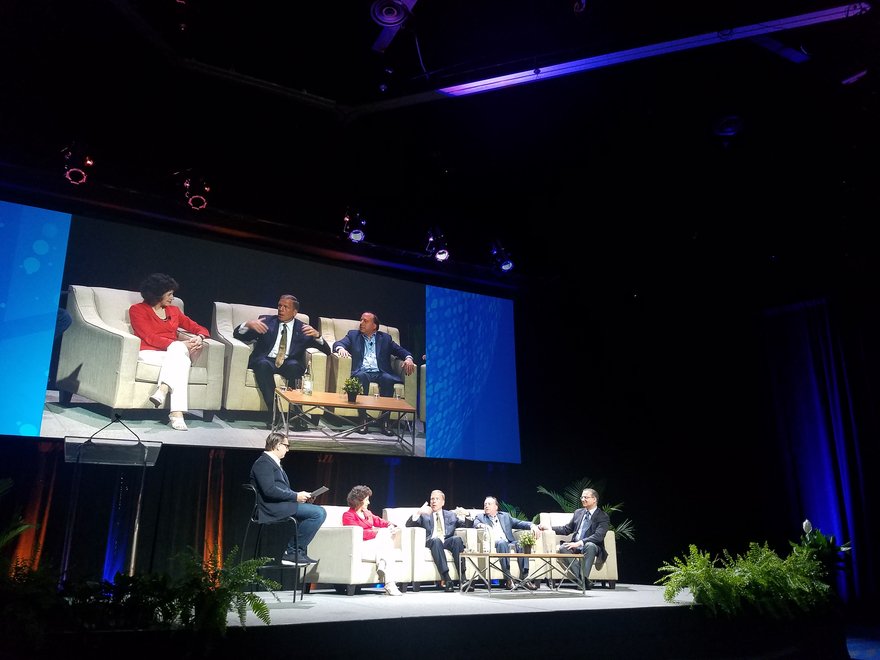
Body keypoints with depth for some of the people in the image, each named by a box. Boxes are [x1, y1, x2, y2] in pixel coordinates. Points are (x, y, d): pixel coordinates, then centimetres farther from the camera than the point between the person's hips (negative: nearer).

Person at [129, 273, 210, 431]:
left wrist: (199, 338, -8)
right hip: (150, 354, -4)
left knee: (179, 355, -33)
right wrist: (180, 344, -19)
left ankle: (162, 390, -49)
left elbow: (200, 328, 18)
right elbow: (149, 338, -7)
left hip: (175, 352, 4)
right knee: (181, 361, -34)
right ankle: (177, 413, -45)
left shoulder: (174, 311, 22)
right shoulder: (137, 310, 7)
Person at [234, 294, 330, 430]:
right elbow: (237, 335, 8)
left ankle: (297, 414, -34)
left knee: (293, 366, -35)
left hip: (290, 364, 0)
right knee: (263, 364, -35)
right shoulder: (267, 321, 13)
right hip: (266, 361, 0)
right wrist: (248, 324, -14)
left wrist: (316, 335, -17)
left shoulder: (303, 328, 11)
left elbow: (326, 351, 3)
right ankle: (274, 412, -36)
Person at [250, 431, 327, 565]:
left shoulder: (274, 463, 23)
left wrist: (299, 495, 7)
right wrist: (295, 496, -16)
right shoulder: (263, 462, -9)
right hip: (272, 508, -11)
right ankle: (291, 552, -15)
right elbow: (269, 490, -21)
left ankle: (300, 552, 10)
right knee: (319, 513, -21)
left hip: (280, 506, 11)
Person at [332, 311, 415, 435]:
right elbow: (337, 343, 8)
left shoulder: (385, 338, 23)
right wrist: (341, 348, -17)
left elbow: (400, 351, 17)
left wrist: (408, 358, -6)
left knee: (387, 379, -33)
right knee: (361, 376, -36)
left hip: (380, 373, 1)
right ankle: (363, 418, -35)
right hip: (362, 372, -1)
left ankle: (385, 420, -31)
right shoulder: (353, 335, 23)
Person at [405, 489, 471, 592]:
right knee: (436, 540, -36)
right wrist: (418, 512, -11)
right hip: (431, 542, -1)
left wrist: (464, 516, -7)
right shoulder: (425, 515, 21)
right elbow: (408, 525, 6)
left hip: (448, 542, 1)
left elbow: (469, 525, 15)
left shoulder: (451, 515, 25)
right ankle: (446, 579, -42)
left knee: (457, 539, -32)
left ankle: (463, 578, -35)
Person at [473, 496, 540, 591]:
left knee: (521, 545, -29)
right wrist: (481, 525, -25)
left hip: (508, 543, 3)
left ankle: (524, 577, -31)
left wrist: (532, 525, -1)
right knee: (502, 542, -36)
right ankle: (508, 579, -40)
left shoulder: (505, 516, 28)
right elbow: (475, 523, 0)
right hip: (492, 544, -3)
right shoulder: (480, 517, 22)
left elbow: (519, 523, 19)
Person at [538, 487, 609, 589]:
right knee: (563, 548, -28)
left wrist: (579, 543, -31)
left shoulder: (603, 517, -4)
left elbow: (598, 536, -19)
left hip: (591, 546, -5)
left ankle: (584, 578, -38)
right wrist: (549, 528, 6)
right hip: (575, 545, 5)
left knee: (590, 546, -40)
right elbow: (567, 529, 20)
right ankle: (580, 578, -32)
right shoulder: (578, 512, 16)